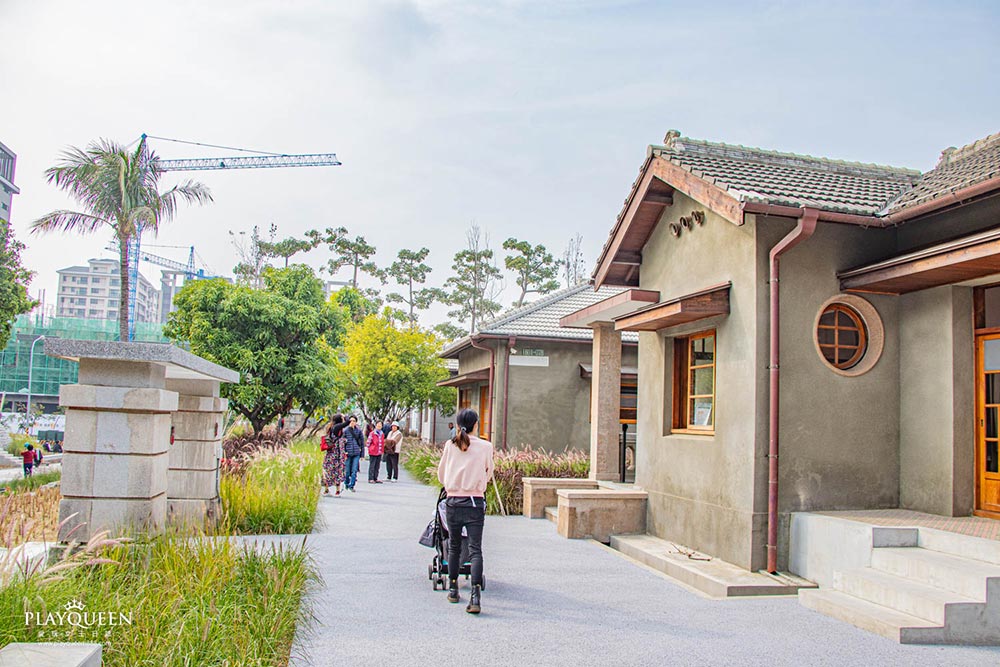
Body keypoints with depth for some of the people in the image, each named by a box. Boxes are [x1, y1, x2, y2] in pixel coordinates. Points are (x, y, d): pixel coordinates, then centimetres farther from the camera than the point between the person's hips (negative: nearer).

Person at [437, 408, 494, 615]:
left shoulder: (450, 445, 1)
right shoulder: (485, 447, -3)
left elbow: (441, 475, 11)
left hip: (453, 501, 2)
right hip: (475, 501, -2)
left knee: (454, 546, 17)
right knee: (475, 549, -2)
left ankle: (453, 589, 26)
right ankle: (476, 594, -13)